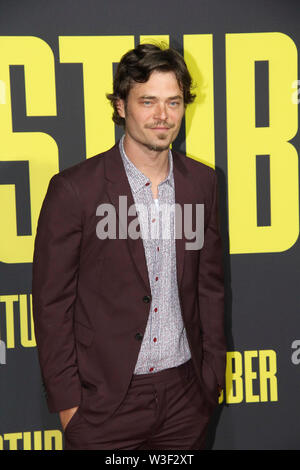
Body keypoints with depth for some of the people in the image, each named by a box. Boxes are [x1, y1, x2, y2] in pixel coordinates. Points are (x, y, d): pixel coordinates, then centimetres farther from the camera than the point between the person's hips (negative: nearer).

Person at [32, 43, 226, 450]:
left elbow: (210, 285, 10)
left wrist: (213, 377, 8)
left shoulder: (202, 182, 3)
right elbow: (52, 304, -7)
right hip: (104, 402, -3)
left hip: (184, 393, 4)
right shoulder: (74, 189, -11)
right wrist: (67, 401, -7)